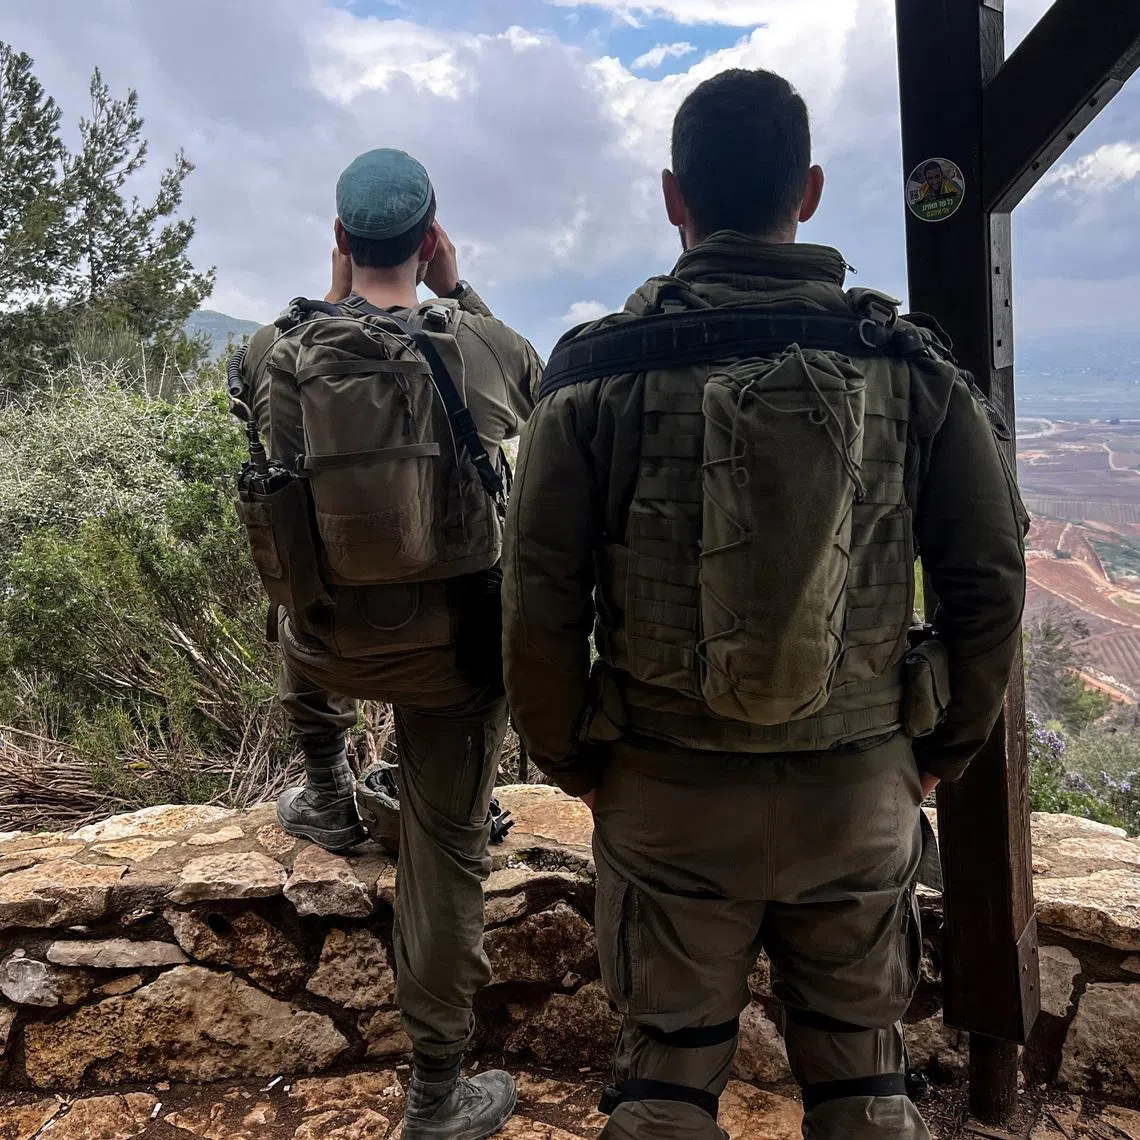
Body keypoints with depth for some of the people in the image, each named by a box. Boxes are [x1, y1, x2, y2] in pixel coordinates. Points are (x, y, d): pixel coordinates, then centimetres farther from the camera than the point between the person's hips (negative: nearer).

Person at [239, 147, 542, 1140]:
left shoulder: (279, 350, -8)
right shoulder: (488, 344, -9)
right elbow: (538, 396, 14)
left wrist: (336, 301, 12)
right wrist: (460, 292, 11)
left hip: (338, 642, 1)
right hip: (460, 644, 0)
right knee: (448, 853, 13)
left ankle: (328, 793, 46)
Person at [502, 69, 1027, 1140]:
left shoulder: (598, 371, -9)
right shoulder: (908, 363, -4)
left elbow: (540, 601, -10)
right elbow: (992, 577, -1)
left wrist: (568, 760, 5)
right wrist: (941, 748, 12)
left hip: (664, 795, -1)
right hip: (861, 791, 2)